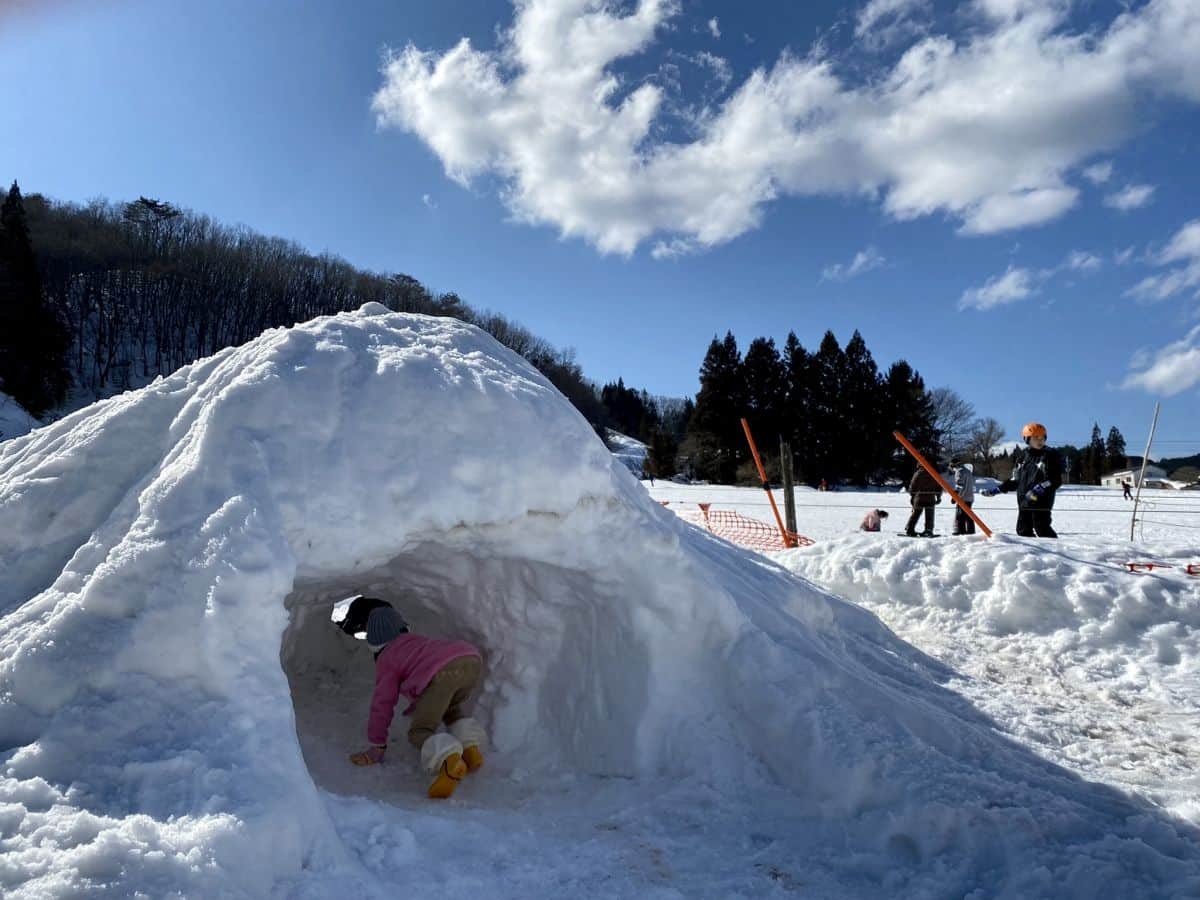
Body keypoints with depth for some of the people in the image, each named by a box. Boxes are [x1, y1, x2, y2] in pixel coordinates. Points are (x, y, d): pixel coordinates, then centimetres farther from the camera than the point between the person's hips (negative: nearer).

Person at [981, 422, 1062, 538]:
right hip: (1023, 502, 6)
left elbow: (1056, 480, -10)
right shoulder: (1022, 456, 11)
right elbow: (1014, 479, 19)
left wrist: (1039, 489, -24)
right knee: (1023, 530, 7)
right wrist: (998, 489, 12)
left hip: (1041, 502, -6)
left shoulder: (1050, 455, -3)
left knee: (1042, 530, -9)